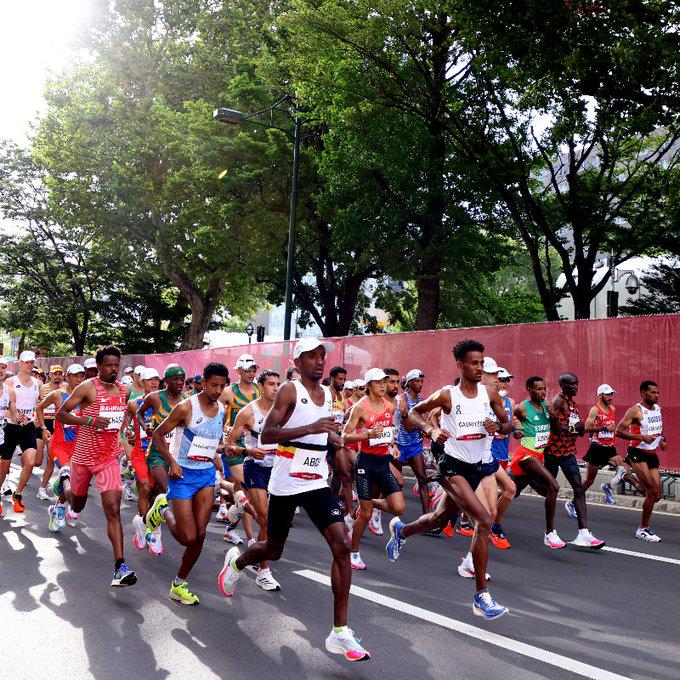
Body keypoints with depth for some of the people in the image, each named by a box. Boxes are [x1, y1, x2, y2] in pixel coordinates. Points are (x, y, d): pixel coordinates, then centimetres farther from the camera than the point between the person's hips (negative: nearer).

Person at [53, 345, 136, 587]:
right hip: (83, 456, -2)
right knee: (77, 505, 22)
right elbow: (60, 415, -13)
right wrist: (89, 420, -26)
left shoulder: (124, 390, 3)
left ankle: (120, 567, -17)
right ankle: (65, 477, 56)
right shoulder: (87, 388, -12)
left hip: (109, 458, 2)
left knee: (113, 510, -13)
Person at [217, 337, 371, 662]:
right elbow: (265, 435, -21)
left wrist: (331, 436, 9)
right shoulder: (289, 391, -11)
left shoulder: (327, 395, 10)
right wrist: (311, 428, -29)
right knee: (273, 550, 12)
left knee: (341, 545, -13)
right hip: (285, 485, -5)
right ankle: (236, 561, 48)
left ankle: (340, 632, -8)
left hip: (317, 483, 5)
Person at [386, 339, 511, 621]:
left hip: (483, 465, 6)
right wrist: (431, 430, -17)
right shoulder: (447, 395, -11)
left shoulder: (489, 392, 2)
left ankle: (401, 530, 44)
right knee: (484, 521, -20)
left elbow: (508, 424, 12)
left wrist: (497, 426, -11)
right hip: (455, 467, -5)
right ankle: (482, 598, -11)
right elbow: (413, 412, 1)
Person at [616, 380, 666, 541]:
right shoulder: (635, 411, -12)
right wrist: (641, 437, -24)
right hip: (638, 454, -7)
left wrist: (662, 439, 10)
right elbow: (619, 431, -16)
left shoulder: (658, 408, 11)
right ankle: (643, 530, -2)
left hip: (652, 454, 7)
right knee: (653, 492, -14)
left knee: (656, 496, 5)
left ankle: (644, 527, 21)